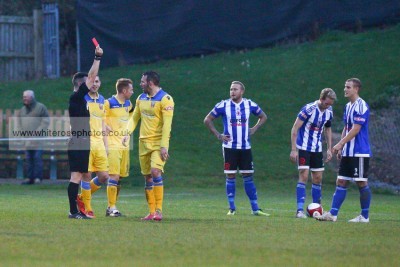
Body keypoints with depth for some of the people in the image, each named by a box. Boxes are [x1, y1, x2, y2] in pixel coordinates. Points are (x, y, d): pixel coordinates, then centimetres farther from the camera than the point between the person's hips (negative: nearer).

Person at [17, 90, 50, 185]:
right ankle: (29, 178, 7)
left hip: (38, 138, -6)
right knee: (28, 159, 4)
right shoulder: (23, 110, 18)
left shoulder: (40, 107, 0)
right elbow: (19, 122, 22)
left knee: (37, 158, -10)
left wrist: (38, 131, -15)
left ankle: (38, 178, -9)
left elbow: (46, 121, -6)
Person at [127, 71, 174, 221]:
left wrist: (164, 146, -20)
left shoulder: (165, 99, -11)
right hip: (144, 141, 7)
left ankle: (159, 210, -18)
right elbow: (134, 118, 17)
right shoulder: (141, 98, 11)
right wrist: (128, 133, 0)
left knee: (155, 171, -21)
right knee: (147, 177, 5)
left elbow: (167, 124, -15)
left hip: (158, 142, -7)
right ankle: (151, 212, 10)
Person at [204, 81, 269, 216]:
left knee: (248, 177, 3)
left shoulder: (250, 105, 3)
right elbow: (207, 120, 5)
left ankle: (255, 209, 5)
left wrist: (254, 129, 5)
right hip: (229, 147, -2)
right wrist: (218, 135, -2)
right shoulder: (223, 105, -3)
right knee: (230, 177, -1)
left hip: (245, 147, 2)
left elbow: (263, 116, 19)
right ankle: (232, 209, 6)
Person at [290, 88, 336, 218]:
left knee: (318, 178, 8)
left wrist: (329, 149, 11)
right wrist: (293, 150, -19)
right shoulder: (308, 109, -19)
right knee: (304, 177, -13)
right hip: (304, 148, -6)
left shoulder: (329, 112, 0)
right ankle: (300, 210, -14)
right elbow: (295, 129, -16)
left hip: (317, 149, 6)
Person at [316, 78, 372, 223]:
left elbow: (355, 129, -19)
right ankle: (332, 214, 4)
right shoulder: (348, 106, 15)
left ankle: (364, 216, 4)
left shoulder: (361, 106, -14)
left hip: (359, 152, -9)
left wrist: (340, 144, -18)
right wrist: (341, 148, 15)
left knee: (362, 183, -3)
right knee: (341, 182, 5)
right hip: (347, 153, 9)